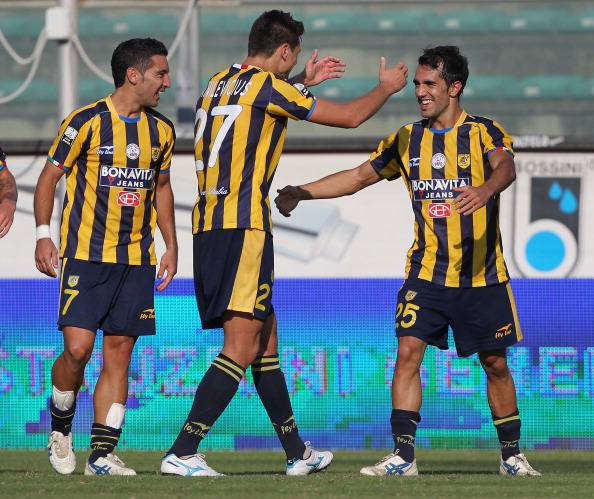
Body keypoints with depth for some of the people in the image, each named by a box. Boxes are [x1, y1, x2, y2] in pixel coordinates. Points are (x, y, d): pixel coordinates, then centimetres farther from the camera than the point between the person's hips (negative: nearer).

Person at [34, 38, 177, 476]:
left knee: (119, 353, 0)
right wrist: (43, 235, -8)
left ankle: (102, 453, 3)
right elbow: (49, 176, -1)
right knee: (78, 347, -13)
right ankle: (60, 431, 12)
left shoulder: (161, 131, 9)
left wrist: (171, 245, 17)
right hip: (85, 255, -5)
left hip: (137, 259, 5)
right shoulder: (87, 122, -8)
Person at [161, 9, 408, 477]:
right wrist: (387, 87, 20)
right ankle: (182, 452, -20)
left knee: (265, 340, 17)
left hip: (208, 228, 9)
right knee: (242, 347, -11)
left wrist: (303, 84, 46)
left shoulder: (220, 84, 16)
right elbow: (350, 115, 1)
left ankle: (297, 452, 25)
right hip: (243, 228, -9)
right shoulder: (269, 87, -7)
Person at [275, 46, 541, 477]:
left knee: (495, 362, 4)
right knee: (408, 352, -12)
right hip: (426, 273, 3)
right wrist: (300, 193, 4)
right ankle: (403, 456, -11)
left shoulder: (485, 133, -5)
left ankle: (512, 455, 20)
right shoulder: (407, 140, 7)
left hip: (483, 275, -3)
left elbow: (505, 167, -25)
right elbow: (359, 176, 14)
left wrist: (484, 190, -48)